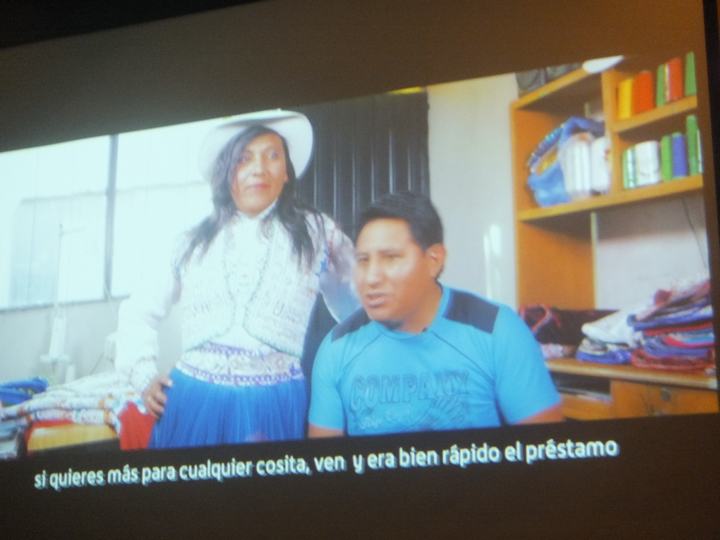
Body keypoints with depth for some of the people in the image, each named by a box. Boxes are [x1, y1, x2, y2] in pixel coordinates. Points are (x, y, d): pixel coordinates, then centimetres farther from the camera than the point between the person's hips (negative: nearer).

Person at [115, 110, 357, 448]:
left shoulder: (318, 234, 5)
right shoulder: (192, 241, 10)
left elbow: (361, 313, 9)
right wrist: (143, 375, 8)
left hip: (274, 405, -2)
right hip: (192, 403, 2)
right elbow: (138, 311, 20)